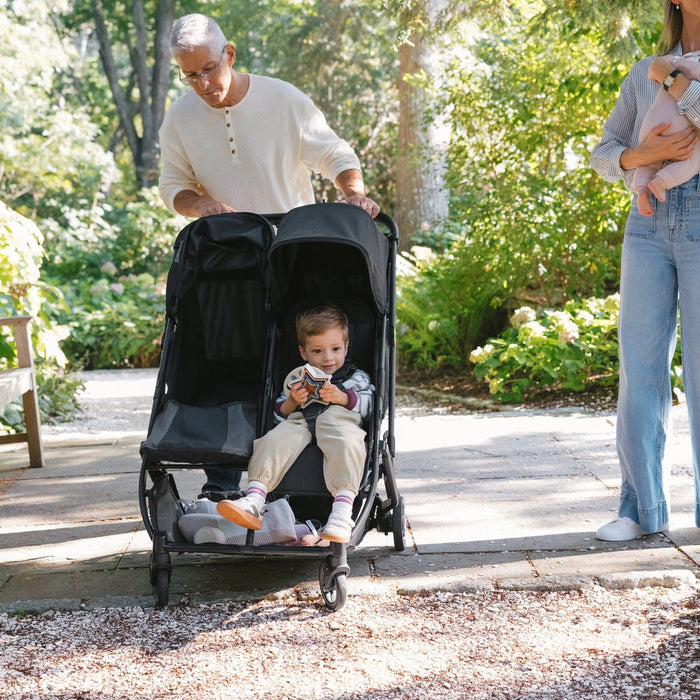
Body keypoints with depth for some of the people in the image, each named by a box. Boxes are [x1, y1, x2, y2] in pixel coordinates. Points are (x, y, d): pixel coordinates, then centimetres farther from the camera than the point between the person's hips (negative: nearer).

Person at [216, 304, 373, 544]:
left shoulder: (356, 377, 25)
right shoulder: (296, 378, 31)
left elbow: (369, 404, 8)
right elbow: (280, 414, 24)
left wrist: (343, 398, -8)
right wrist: (291, 403, 2)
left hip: (338, 420, -3)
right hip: (300, 423, 3)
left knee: (346, 442, -39)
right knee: (277, 438, -30)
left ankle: (342, 509, -52)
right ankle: (253, 501, -44)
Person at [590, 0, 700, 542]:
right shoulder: (645, 74, 15)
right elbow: (603, 157, 14)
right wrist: (639, 157, -7)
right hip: (649, 227, 3)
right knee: (640, 369, 1)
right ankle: (642, 508, 9)